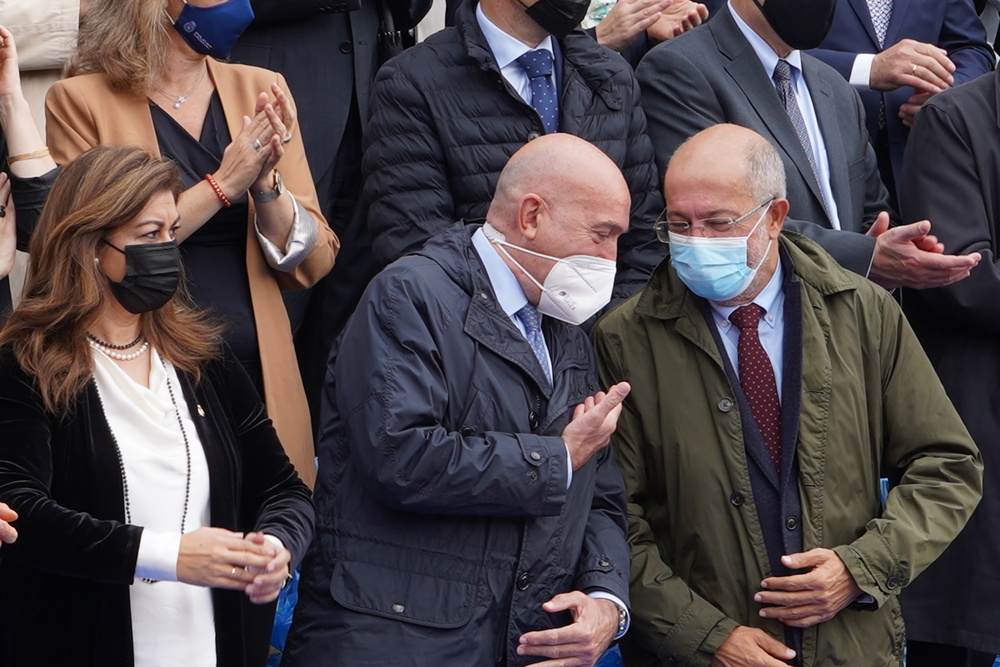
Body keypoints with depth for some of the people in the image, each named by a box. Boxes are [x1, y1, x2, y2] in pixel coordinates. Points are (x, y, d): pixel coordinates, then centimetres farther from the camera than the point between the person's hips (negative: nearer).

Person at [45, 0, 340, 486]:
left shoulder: (259, 90, 8)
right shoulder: (81, 101, -2)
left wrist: (266, 183, -12)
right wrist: (223, 185, -12)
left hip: (261, 369, 3)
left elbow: (312, 262, 7)